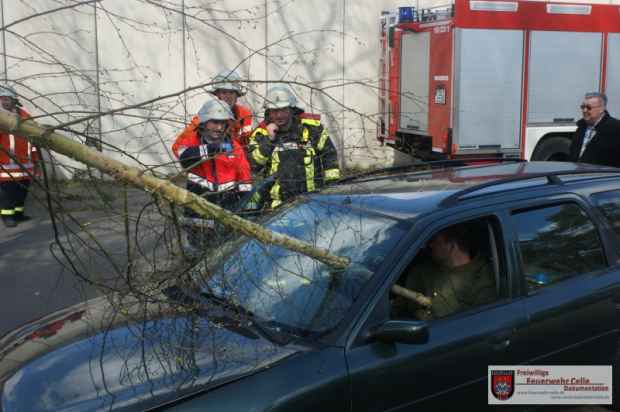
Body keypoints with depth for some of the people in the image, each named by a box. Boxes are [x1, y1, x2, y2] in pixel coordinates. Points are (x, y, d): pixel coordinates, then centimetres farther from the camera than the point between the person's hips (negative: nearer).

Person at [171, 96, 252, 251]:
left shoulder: (233, 146, 6)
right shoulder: (192, 140, 1)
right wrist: (209, 150, -28)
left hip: (227, 203, 1)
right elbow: (183, 153, -23)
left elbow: (245, 176, 9)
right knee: (199, 250, 6)